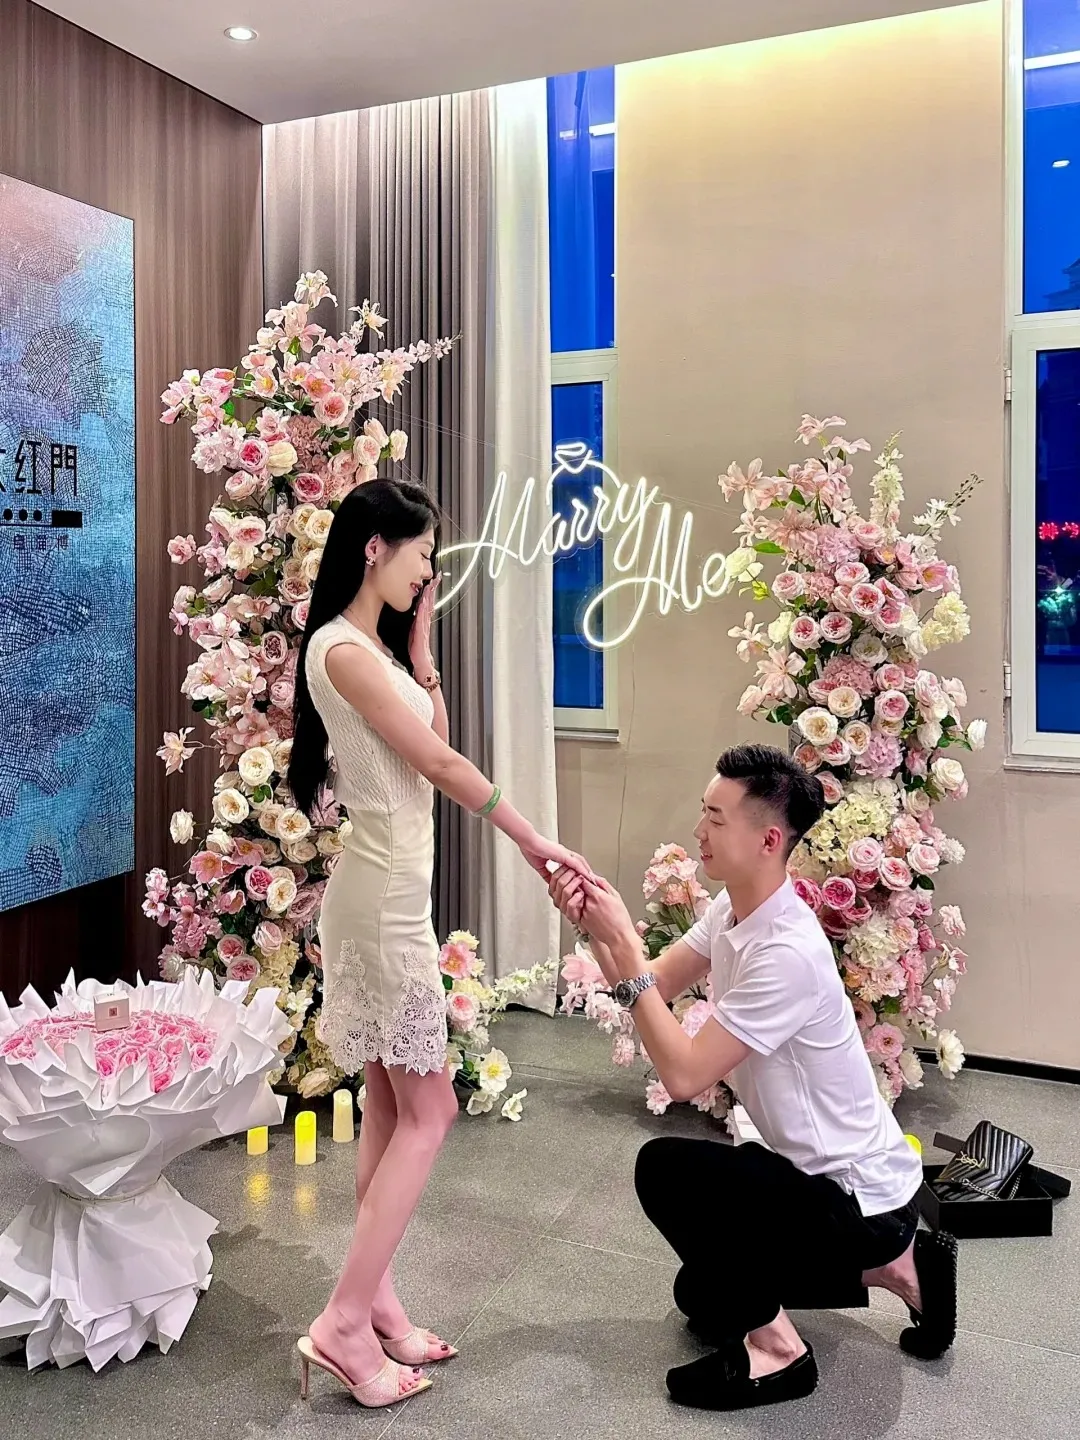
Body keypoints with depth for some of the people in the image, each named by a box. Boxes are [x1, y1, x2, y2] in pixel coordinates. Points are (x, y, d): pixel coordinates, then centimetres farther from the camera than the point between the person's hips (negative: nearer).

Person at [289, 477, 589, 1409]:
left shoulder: (374, 645, 13)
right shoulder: (342, 648, -16)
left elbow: (436, 743, 13)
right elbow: (438, 764, -17)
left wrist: (419, 646, 7)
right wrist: (534, 843, -11)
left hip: (394, 892, 10)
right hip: (383, 896, -10)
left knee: (390, 1106, 13)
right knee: (428, 1112, -3)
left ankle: (378, 1304, 24)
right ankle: (343, 1324, 4)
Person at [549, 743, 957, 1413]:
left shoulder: (787, 953, -33)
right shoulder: (732, 908, -4)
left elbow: (684, 1074, -30)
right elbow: (654, 988, 3)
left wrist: (624, 946, -28)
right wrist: (598, 926, -14)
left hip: (862, 1195, -9)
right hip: (819, 1171, 9)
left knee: (665, 1168, -22)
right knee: (703, 1296, 20)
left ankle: (775, 1347, -5)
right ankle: (893, 1261, 24)